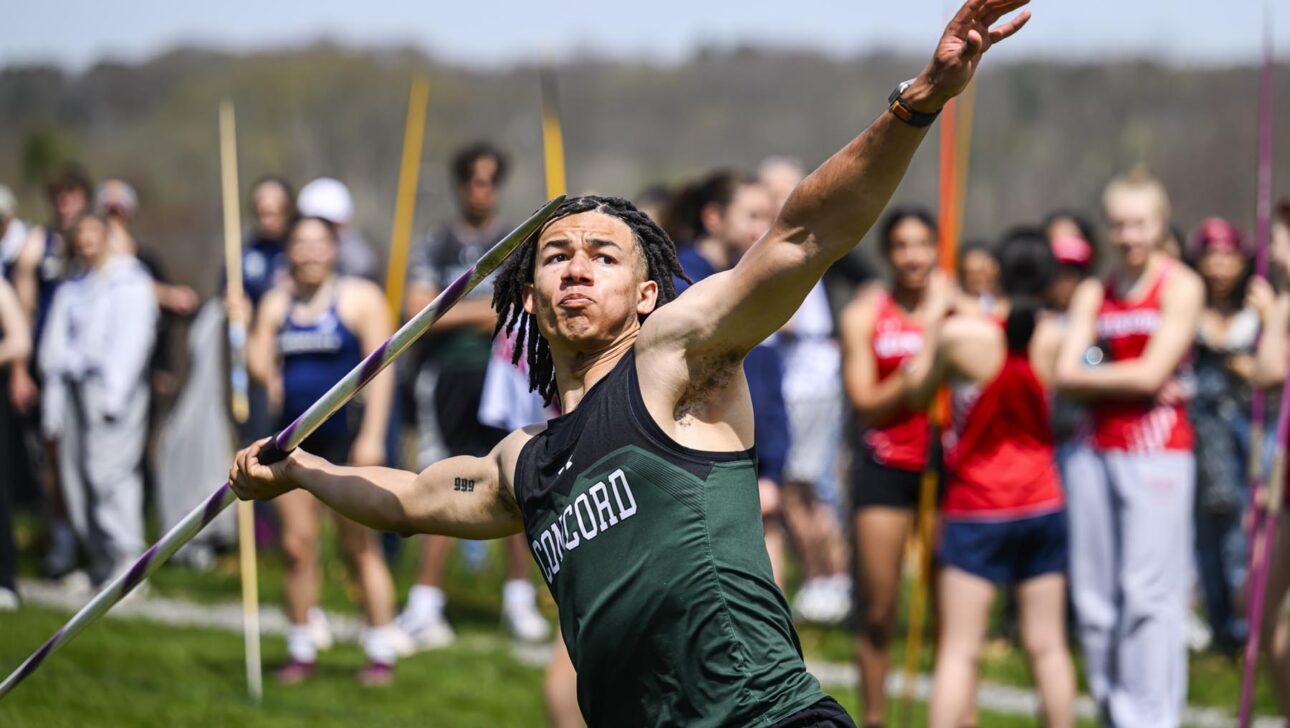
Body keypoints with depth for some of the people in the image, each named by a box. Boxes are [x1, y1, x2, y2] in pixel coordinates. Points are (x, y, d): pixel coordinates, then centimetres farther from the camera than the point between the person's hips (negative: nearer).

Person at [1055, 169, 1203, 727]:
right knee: (1094, 593, 4)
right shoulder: (1093, 294, 14)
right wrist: (1130, 381, -9)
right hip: (1095, 448, 5)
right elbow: (1066, 375, 3)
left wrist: (1096, 375, 2)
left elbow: (1151, 374, -9)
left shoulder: (1180, 287, 0)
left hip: (1157, 450, -5)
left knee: (1148, 591, -10)